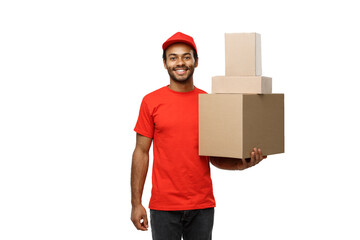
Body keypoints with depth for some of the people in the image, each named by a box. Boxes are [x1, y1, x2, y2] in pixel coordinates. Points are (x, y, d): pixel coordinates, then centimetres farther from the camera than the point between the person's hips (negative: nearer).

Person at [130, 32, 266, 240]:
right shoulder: (151, 102, 0)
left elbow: (215, 156, 9)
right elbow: (141, 153, 1)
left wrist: (242, 164, -11)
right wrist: (136, 203, -3)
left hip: (202, 207, 2)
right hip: (164, 207, -2)